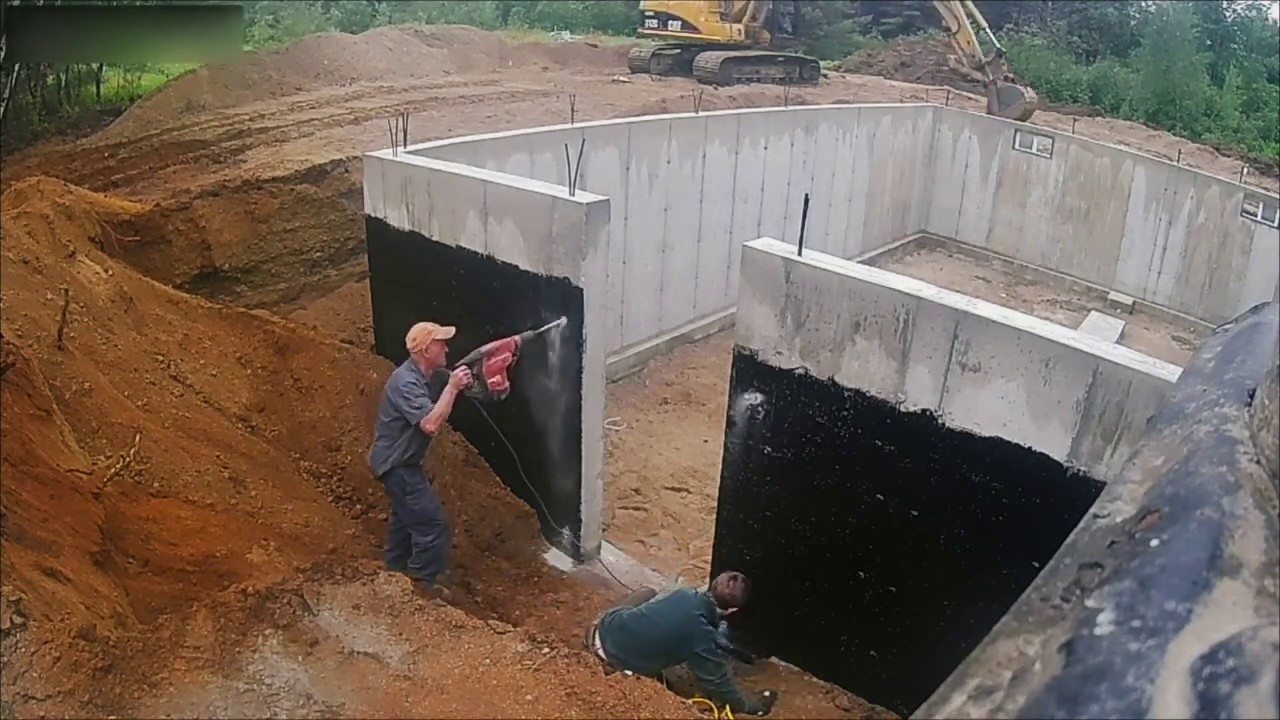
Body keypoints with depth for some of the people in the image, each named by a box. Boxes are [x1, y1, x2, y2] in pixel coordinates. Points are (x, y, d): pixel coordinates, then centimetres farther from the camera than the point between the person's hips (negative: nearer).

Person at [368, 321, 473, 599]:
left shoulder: (421, 378, 5)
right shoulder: (405, 382, -27)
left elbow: (434, 414, 12)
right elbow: (431, 424, -35)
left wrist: (455, 387, -5)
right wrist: (452, 388, -29)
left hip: (400, 462, 11)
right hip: (396, 464, -11)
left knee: (405, 518, 23)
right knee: (432, 521, -6)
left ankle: (395, 572, 36)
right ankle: (423, 581, 6)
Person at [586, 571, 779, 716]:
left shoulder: (685, 593, -2)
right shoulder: (703, 637, -21)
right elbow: (718, 682, -6)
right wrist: (752, 706, 11)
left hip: (603, 627, 5)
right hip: (612, 658, -5)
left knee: (648, 592, 27)